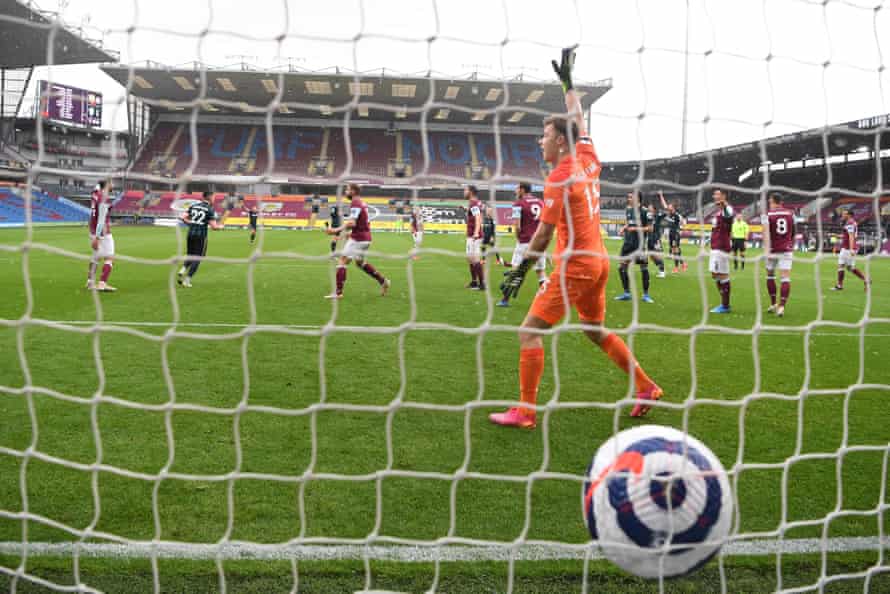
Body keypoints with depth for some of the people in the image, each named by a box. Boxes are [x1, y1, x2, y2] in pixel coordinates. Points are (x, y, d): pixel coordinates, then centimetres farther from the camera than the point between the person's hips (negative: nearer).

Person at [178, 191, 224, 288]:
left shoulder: (193, 205, 8)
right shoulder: (210, 209, -6)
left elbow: (183, 218, 5)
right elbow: (214, 227, -9)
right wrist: (221, 226, 12)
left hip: (190, 234, 5)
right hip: (201, 236, -5)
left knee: (190, 255, 22)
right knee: (197, 258, 4)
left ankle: (182, 270, -3)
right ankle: (187, 280, -1)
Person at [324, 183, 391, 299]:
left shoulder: (355, 203, -15)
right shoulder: (362, 203, 14)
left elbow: (352, 223, -26)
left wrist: (336, 230, -28)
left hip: (358, 238, -10)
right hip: (366, 237, 10)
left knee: (342, 261, -7)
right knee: (360, 262, 25)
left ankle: (338, 292, -10)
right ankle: (383, 281, 25)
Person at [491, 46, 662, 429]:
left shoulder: (559, 178, -15)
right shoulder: (588, 160, 6)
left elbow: (544, 232, -15)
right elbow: (578, 120, 23)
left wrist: (522, 268, -8)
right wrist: (568, 81, 32)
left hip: (574, 265, -9)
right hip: (598, 261, 9)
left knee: (530, 331, -5)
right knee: (596, 330, 24)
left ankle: (525, 411, -5)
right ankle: (646, 388, 29)